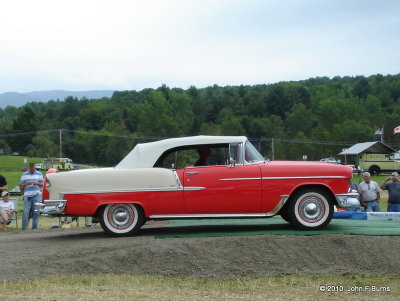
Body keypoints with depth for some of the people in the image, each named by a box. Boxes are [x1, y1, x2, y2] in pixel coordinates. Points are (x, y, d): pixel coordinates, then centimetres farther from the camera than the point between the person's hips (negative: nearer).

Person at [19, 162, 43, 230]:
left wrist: (37, 183, -8)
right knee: (26, 211, -6)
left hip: (36, 195, 1)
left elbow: (42, 184, 13)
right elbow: (20, 186, 8)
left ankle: (35, 227, 5)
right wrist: (26, 183, -10)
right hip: (27, 196, 0)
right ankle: (24, 227, -3)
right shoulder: (24, 175, 11)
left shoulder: (39, 174, 12)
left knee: (36, 212, -1)